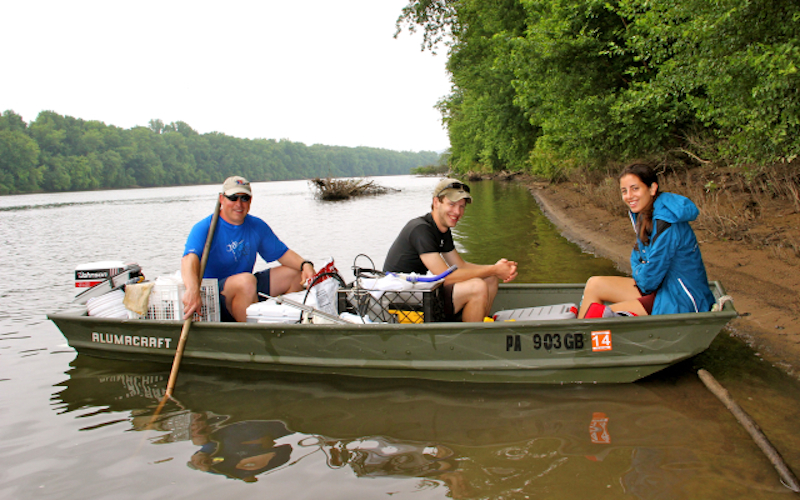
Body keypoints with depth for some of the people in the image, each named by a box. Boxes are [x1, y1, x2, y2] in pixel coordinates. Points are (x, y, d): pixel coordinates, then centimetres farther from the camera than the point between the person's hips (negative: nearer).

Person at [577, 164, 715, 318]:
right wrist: (639, 273, -3)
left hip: (681, 300, -9)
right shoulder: (642, 214, 4)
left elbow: (651, 277, -20)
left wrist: (639, 277, 0)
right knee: (594, 284, 6)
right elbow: (638, 255, 16)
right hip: (662, 285, 9)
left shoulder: (666, 222, -25)